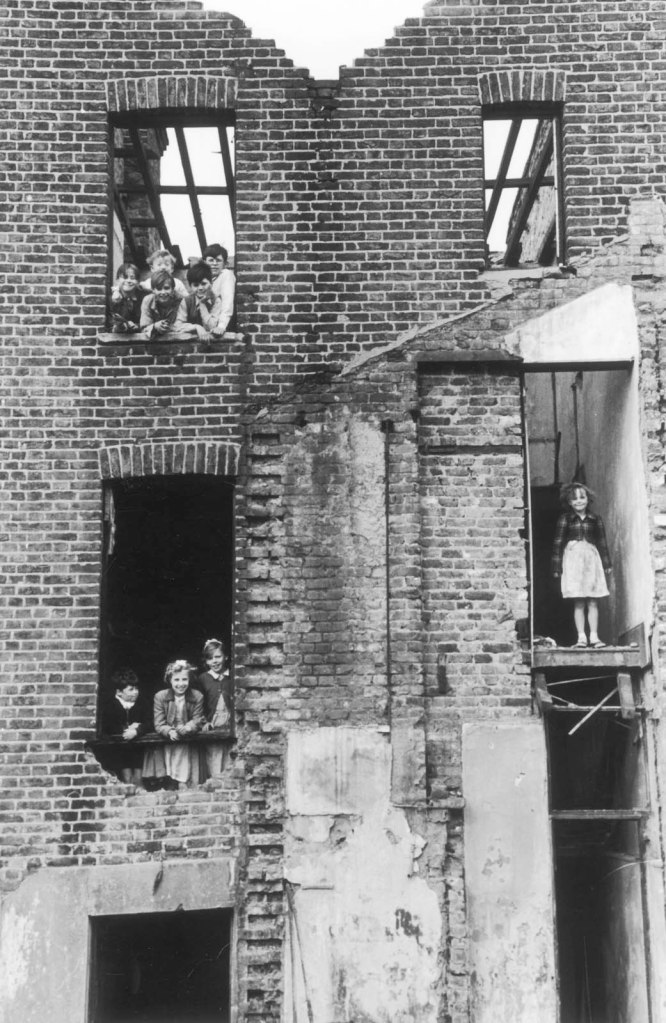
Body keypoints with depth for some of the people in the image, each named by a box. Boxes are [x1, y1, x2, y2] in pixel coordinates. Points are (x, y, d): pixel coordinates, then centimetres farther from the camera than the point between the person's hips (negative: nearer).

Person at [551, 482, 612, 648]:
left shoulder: (595, 519, 9)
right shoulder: (565, 519, 2)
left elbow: (602, 543, 12)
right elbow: (558, 543, 0)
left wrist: (607, 564, 10)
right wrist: (556, 566, -5)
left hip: (592, 560, 2)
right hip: (573, 559, -2)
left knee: (593, 603, 1)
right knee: (578, 603, -3)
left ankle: (594, 636, 3)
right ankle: (581, 637, -2)